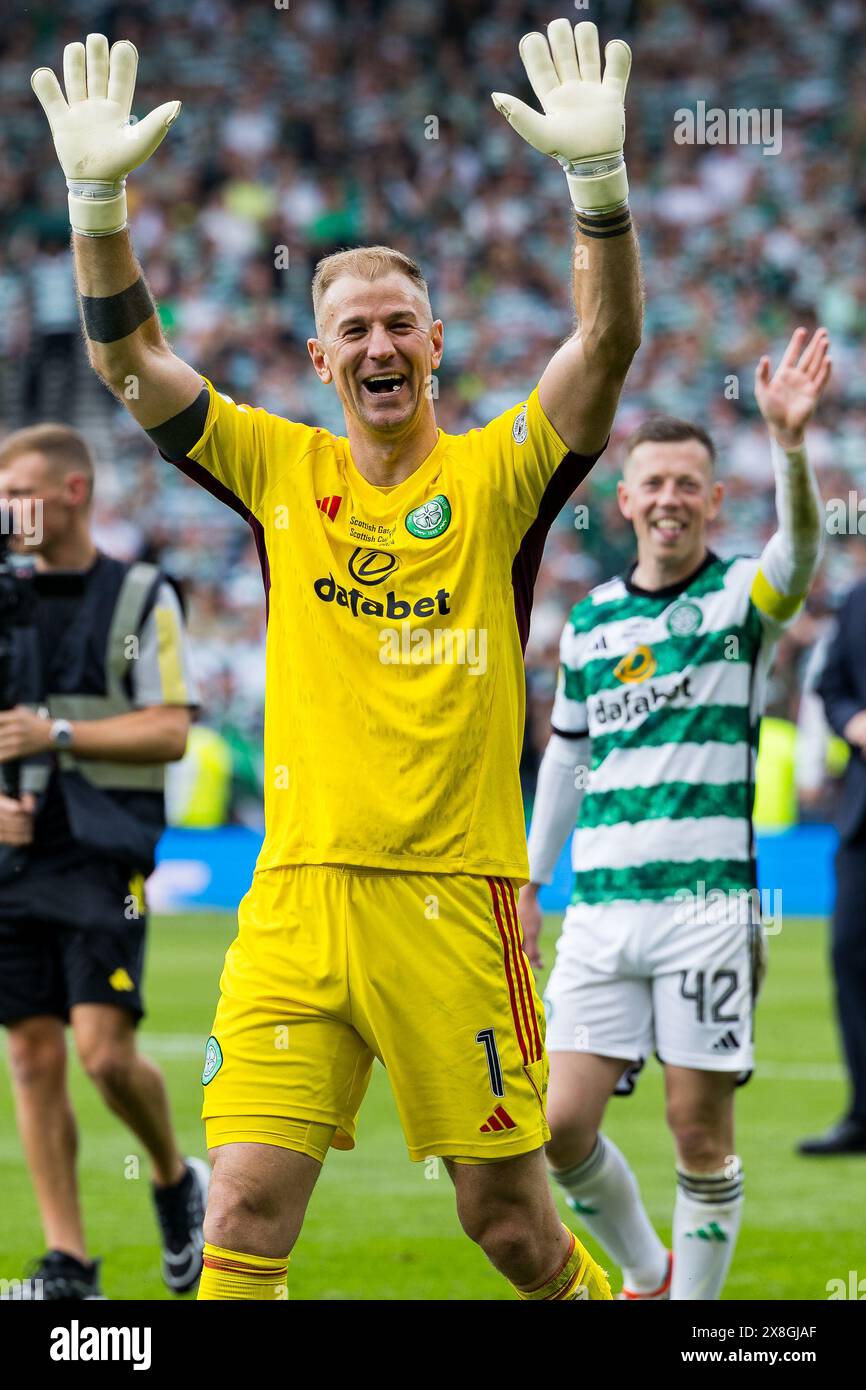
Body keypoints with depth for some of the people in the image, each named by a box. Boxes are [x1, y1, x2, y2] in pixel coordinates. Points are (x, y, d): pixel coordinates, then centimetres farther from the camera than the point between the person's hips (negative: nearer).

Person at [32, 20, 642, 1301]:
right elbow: (129, 360, 5)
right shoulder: (283, 472, 10)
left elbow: (608, 342, -10)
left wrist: (598, 177, -25)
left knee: (508, 1220, 4)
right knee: (246, 1212, -7)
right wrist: (100, 198, -10)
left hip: (453, 895, -2)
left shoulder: (497, 476, 4)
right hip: (298, 894, 2)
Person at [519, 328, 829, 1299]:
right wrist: (528, 883, 20)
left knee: (700, 1130, -3)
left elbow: (799, 548, -23)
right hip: (601, 904, 4)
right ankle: (646, 1274, 21)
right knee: (562, 1125, -2)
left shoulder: (741, 599, 0)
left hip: (706, 900, -4)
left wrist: (787, 441, -40)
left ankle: (694, 1302, 11)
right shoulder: (590, 620, 13)